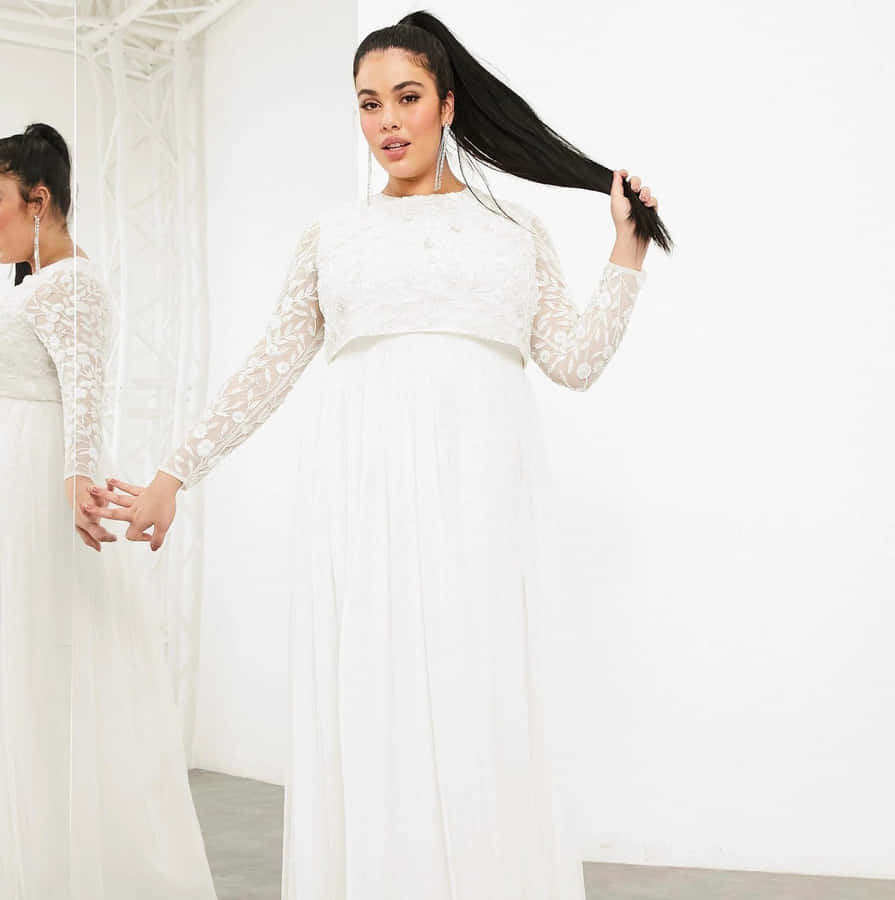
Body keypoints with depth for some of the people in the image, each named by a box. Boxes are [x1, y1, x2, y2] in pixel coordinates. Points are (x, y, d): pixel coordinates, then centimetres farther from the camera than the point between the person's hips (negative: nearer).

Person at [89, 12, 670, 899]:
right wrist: (173, 475, 10)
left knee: (481, 712, -5)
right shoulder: (333, 232, 16)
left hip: (478, 493, 0)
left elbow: (574, 361, 11)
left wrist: (627, 250, 11)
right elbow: (268, 369, 15)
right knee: (367, 713, -2)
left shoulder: (517, 229, 16)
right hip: (360, 489, 1)